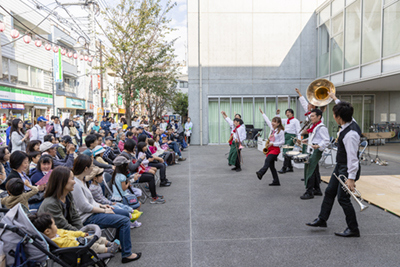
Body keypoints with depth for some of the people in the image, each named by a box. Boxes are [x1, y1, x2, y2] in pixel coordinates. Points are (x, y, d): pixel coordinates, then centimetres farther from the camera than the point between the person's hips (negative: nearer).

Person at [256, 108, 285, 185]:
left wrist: (273, 143, -17)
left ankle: (260, 173, -52)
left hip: (275, 149, -8)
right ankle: (276, 181, 12)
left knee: (267, 161, -30)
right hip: (270, 148, 8)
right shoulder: (272, 129, 12)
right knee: (271, 165, 7)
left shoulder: (280, 131, -9)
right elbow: (267, 121, 23)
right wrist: (262, 113, 30)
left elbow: (282, 142, -11)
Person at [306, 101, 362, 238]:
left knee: (343, 198, 0)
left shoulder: (350, 134, -30)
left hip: (348, 169, -10)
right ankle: (322, 219, 33)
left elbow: (352, 157, -29)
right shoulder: (350, 123, -2)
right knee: (329, 191, 18)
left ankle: (353, 229, 17)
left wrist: (351, 178, -26)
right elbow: (345, 112, 22)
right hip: (340, 166, 10)